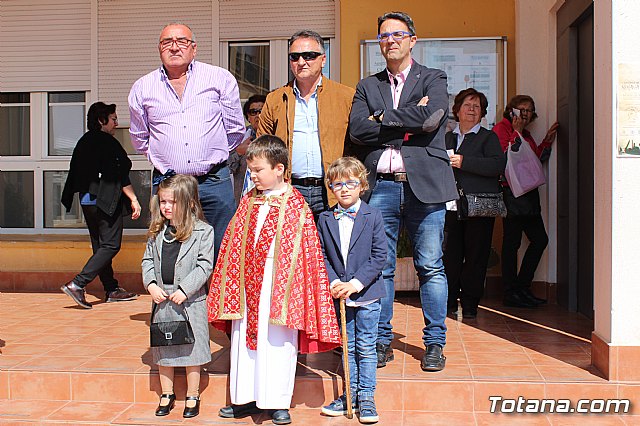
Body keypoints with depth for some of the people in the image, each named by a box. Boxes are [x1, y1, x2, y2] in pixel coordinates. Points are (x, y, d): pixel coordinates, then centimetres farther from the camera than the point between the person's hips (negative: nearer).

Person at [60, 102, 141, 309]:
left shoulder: (84, 142, 14)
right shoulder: (107, 142, -11)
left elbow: (75, 174, 16)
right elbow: (120, 175, -15)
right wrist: (133, 199, -12)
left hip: (87, 200, 9)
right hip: (106, 200, -9)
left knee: (100, 246, 11)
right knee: (110, 245, -6)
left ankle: (112, 289, 18)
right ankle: (77, 284, -15)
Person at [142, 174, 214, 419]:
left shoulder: (203, 231, -8)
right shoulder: (157, 231, 7)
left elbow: (205, 265, -11)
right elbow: (148, 260, 11)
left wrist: (184, 289, -17)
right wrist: (151, 284, -6)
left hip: (190, 300, -4)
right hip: (161, 299, 5)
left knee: (191, 347, 5)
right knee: (163, 347, 13)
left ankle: (192, 396, 21)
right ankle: (167, 394, 29)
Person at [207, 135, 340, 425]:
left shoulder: (294, 205, -7)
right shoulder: (248, 201, 8)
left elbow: (304, 250, -9)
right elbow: (233, 244, 12)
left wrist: (291, 287, -13)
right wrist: (230, 286, 9)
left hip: (278, 283, -5)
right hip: (247, 283, 6)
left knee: (277, 342, 2)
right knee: (244, 339, 12)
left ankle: (278, 402, 14)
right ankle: (247, 398, 24)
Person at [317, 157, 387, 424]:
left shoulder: (372, 217, -6)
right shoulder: (325, 220, 2)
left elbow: (380, 256, -9)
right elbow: (322, 257, 3)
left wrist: (355, 284, -16)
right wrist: (334, 283, -12)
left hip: (367, 294, -2)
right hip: (340, 295, 3)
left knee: (366, 348, 5)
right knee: (347, 347, 13)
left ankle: (366, 397, 16)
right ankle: (349, 395, 25)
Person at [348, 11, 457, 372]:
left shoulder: (434, 79, 10)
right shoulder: (367, 86, 17)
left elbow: (430, 117, -11)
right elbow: (358, 129, 0)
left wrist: (383, 119, -3)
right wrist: (409, 122, -6)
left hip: (424, 183, -2)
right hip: (380, 186, 2)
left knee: (431, 266, 1)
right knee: (380, 267, 4)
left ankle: (435, 343, 11)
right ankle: (383, 341, 15)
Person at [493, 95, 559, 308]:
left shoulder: (526, 134, 23)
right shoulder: (501, 128, -3)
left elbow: (536, 158, 22)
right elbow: (505, 155, -17)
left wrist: (548, 139, 16)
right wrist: (517, 132, -13)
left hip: (528, 192, 9)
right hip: (511, 192, -9)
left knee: (540, 239, 8)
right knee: (512, 241, -5)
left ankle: (522, 288, 17)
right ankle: (511, 292, 1)